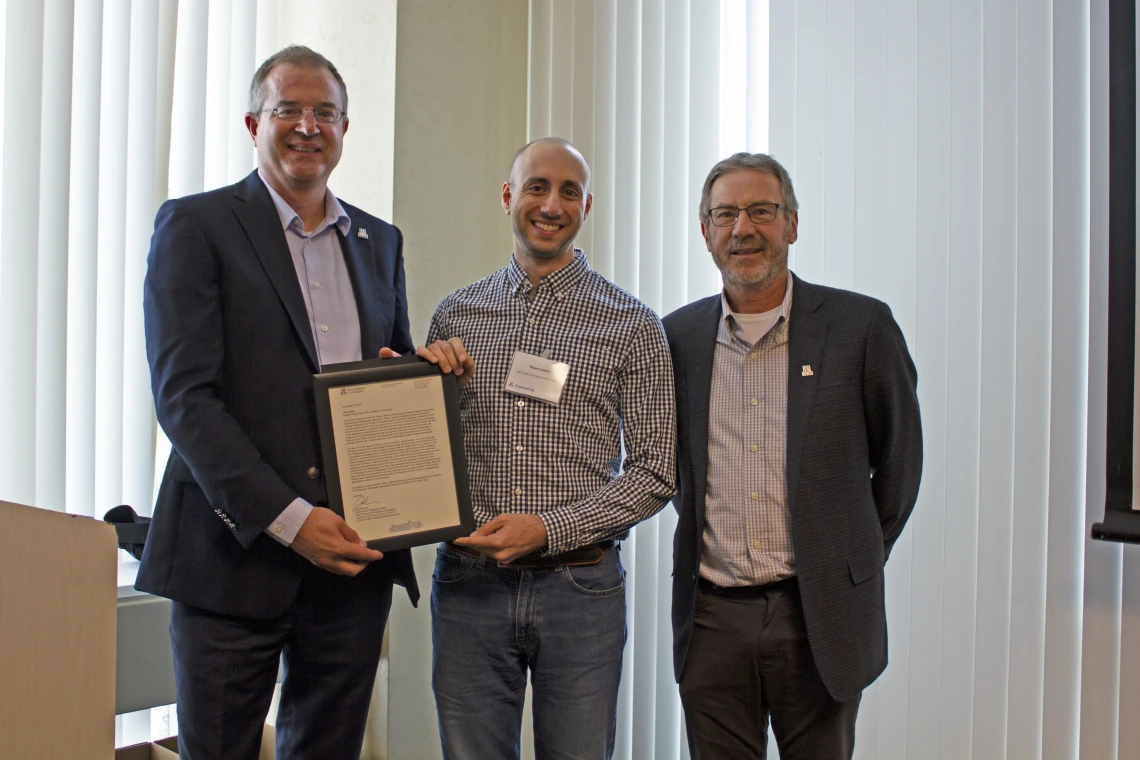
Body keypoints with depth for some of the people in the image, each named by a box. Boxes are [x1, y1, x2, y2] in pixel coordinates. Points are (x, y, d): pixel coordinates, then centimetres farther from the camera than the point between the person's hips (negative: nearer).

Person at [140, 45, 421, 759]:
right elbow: (183, 395, -11)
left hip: (353, 555, 5)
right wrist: (288, 519, -18)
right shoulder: (195, 225, -2)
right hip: (236, 554, -4)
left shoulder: (379, 241, 14)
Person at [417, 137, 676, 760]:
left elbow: (653, 472, -2)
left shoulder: (631, 325, 1)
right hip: (468, 583, 2)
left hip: (580, 587, -1)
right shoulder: (455, 315, 8)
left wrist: (548, 529, -13)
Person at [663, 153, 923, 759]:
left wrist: (852, 566, 9)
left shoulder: (859, 326, -4)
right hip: (711, 617, 2)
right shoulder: (678, 336, 5)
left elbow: (899, 460, 5)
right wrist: (709, 543, 11)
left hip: (819, 616, -2)